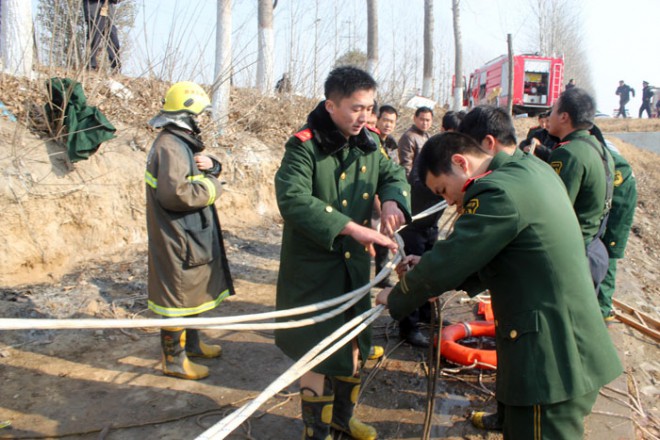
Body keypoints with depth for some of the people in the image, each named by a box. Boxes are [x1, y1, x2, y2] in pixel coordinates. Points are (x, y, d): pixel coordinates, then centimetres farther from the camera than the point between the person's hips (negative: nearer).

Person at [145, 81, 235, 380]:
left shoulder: (183, 142, 13)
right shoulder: (170, 146, -21)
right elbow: (174, 193, -32)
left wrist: (211, 166, -4)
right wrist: (211, 187, -18)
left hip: (193, 235, 11)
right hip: (177, 240, -11)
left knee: (192, 291, 22)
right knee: (178, 296, 2)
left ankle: (191, 343, 40)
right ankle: (174, 360, 17)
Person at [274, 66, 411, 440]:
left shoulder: (369, 143, 3)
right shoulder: (304, 146, -17)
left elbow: (394, 174, 13)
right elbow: (292, 199, -29)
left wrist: (392, 201, -12)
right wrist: (352, 227, -35)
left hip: (356, 264, 7)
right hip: (314, 266, -6)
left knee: (352, 345, 20)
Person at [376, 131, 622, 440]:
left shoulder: (497, 191, -21)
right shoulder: (530, 168, 8)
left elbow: (445, 265, -21)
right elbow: (480, 253, 13)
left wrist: (395, 298, -4)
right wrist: (428, 264, 6)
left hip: (550, 361, -9)